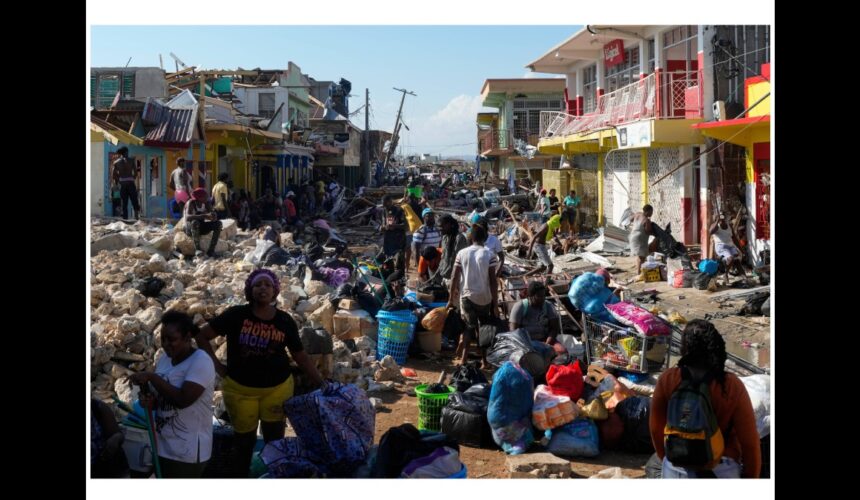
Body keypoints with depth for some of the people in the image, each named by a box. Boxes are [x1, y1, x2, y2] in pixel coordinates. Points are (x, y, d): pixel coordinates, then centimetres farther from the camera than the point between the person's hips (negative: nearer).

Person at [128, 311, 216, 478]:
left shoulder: (200, 362, -17)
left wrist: (151, 377, -23)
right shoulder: (164, 359, 7)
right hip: (162, 446, 8)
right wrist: (150, 401, -7)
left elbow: (183, 399, -28)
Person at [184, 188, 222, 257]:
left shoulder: (207, 203, -5)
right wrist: (204, 216, -47)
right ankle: (198, 248, -34)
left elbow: (214, 218, -9)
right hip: (190, 229, -5)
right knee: (195, 222, -37)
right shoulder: (191, 203, -20)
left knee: (218, 223, -16)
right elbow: (188, 217, -38)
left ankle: (211, 250, -20)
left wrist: (213, 216, -35)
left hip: (201, 228, 5)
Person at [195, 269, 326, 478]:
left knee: (275, 439, 8)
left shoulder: (285, 321, -5)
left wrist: (322, 384, -3)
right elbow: (202, 336, -4)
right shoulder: (236, 315, -11)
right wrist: (216, 365, -8)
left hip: (277, 388, 1)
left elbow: (301, 356, 2)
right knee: (245, 440, 11)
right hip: (240, 389, -1)